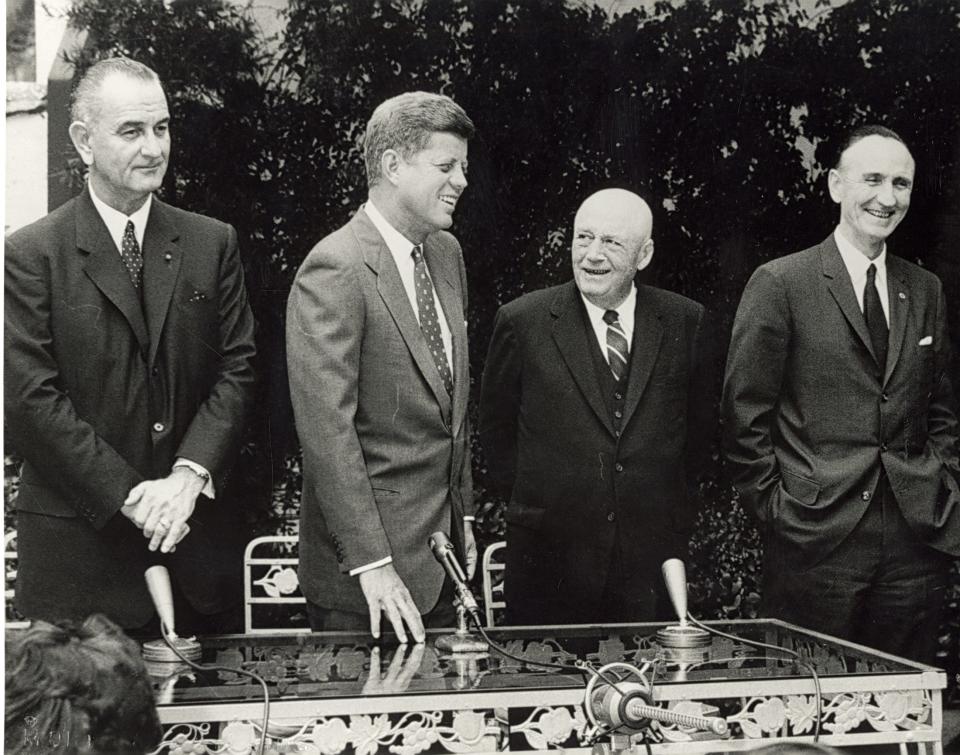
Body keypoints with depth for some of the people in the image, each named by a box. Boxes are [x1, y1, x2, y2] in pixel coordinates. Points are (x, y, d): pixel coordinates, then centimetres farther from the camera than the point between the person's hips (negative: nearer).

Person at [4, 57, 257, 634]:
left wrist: (189, 476, -12)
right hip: (78, 543, -3)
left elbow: (237, 369, 3)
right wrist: (130, 497, -14)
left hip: (197, 534, 3)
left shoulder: (213, 244, 7)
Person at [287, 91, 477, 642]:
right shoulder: (334, 270, -16)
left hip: (442, 548, 8)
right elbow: (327, 427, -21)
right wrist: (370, 563, -22)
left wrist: (463, 512, 17)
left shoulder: (447, 253, 11)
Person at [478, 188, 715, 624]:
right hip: (551, 556, -1)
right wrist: (532, 501, 3)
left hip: (653, 556, 2)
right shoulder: (522, 322, -3)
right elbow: (496, 429, 6)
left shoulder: (685, 321, 2)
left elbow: (699, 425, 13)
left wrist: (675, 509, 10)